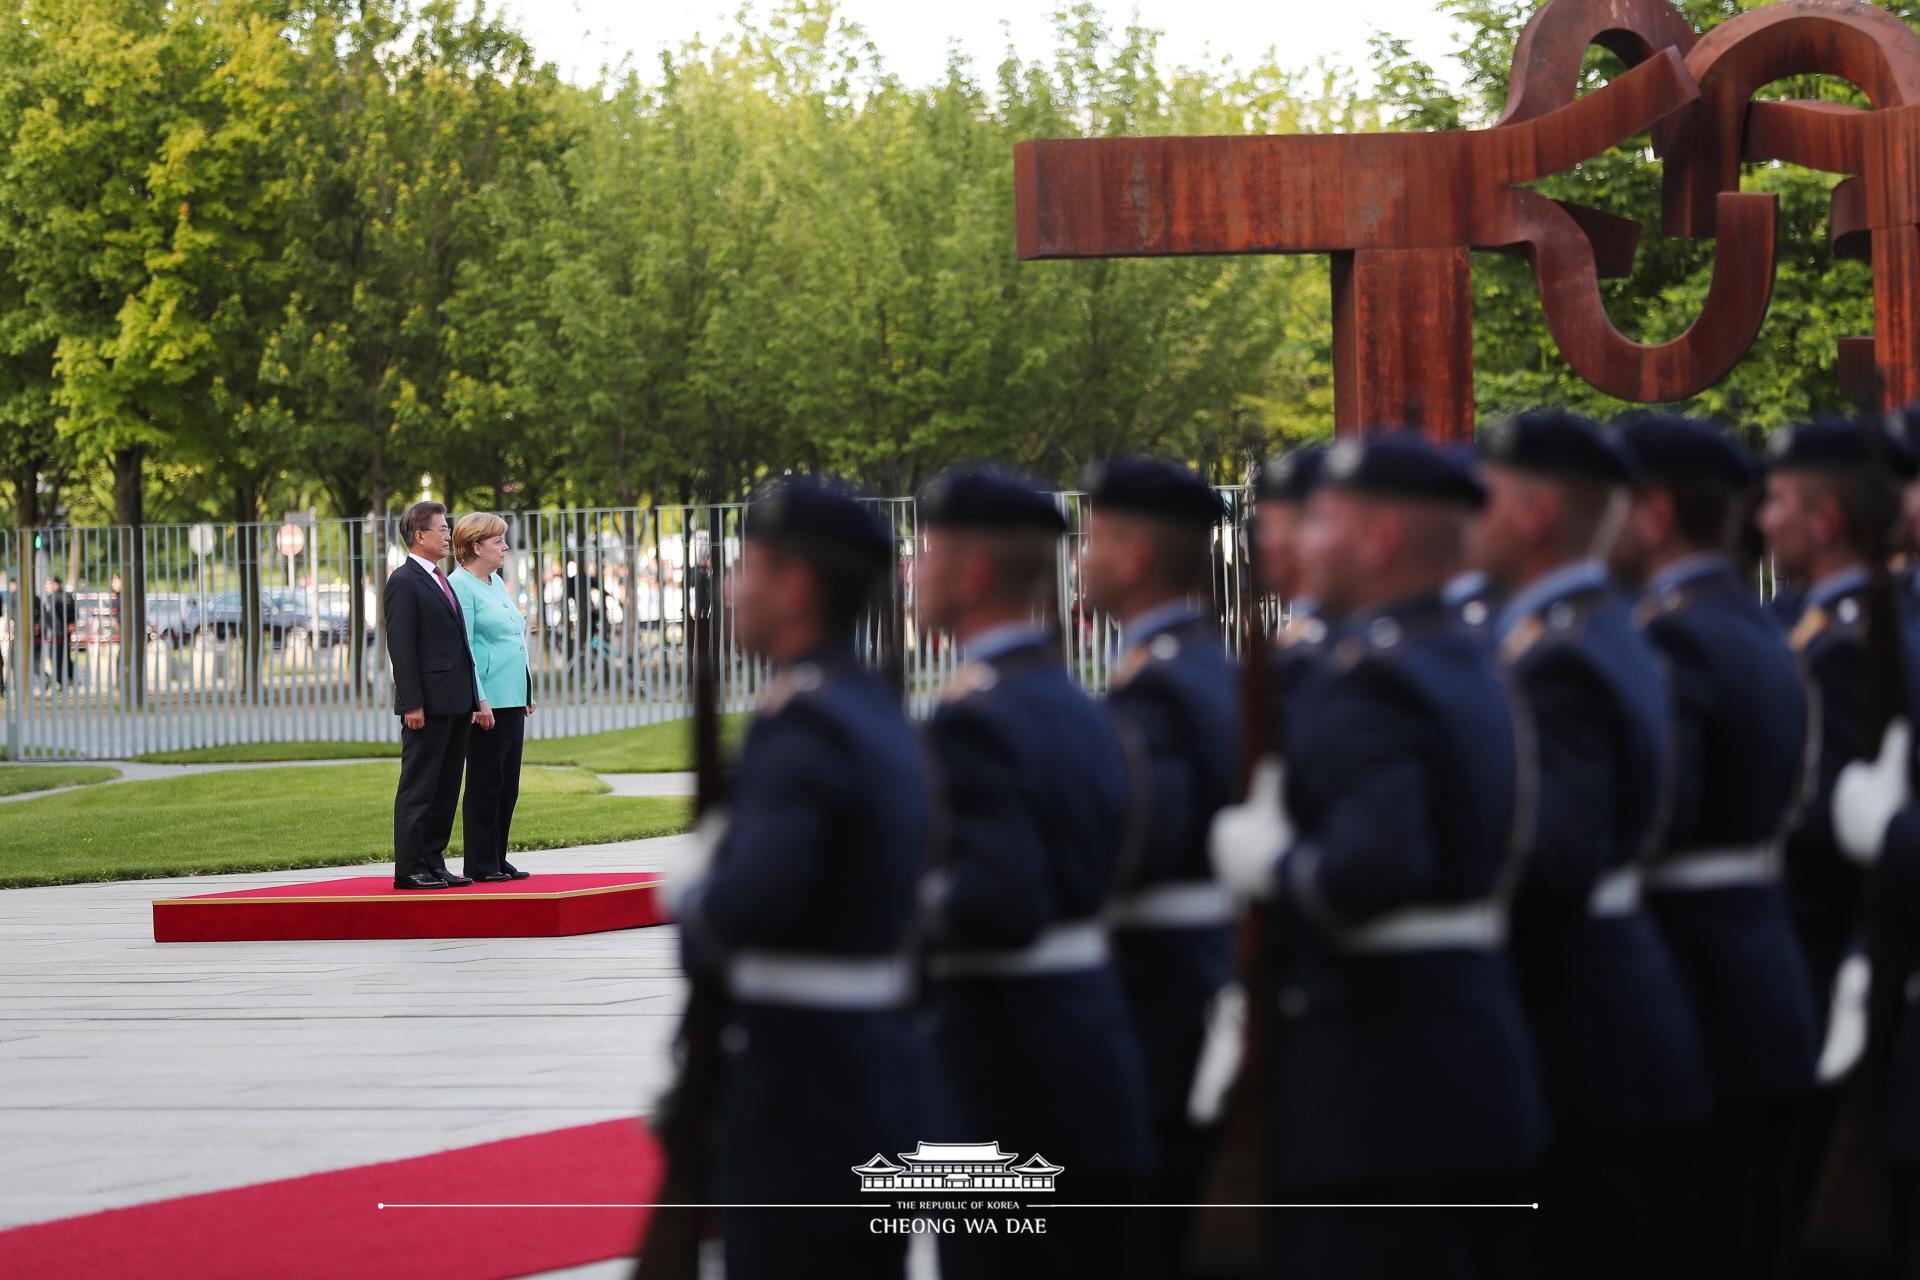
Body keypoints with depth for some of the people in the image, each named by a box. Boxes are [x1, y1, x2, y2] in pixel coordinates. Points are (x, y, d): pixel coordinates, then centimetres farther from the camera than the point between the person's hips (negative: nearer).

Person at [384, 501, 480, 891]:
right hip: (428, 706, -9)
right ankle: (410, 869, -3)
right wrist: (412, 704, -19)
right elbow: (401, 647, -15)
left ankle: (433, 862, 15)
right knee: (418, 787, -5)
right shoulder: (404, 582, -10)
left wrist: (473, 700, 16)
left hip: (455, 703, 9)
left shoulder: (440, 581, 18)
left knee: (446, 788, 10)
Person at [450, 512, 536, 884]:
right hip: (487, 703, -9)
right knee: (485, 783, -5)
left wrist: (528, 692, 19)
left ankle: (497, 860, 15)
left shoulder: (496, 583, 17)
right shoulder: (461, 585, -10)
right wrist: (478, 700, -20)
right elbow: (463, 648, -16)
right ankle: (480, 864, 0)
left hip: (512, 700, 9)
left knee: (507, 784, 10)